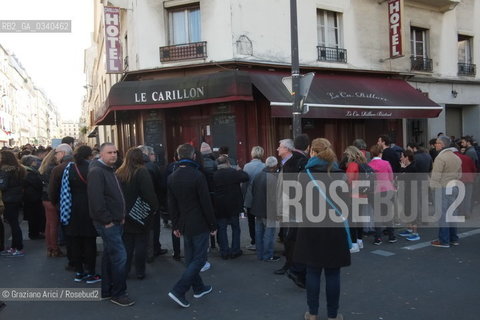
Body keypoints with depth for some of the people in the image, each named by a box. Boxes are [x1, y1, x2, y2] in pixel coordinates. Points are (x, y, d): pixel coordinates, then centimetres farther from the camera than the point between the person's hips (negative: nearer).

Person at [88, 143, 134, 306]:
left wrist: (121, 216, 13)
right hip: (107, 223, -10)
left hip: (115, 221, 10)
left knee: (110, 255, 16)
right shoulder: (96, 172, -16)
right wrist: (107, 221, -20)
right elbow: (96, 200, -24)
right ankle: (118, 294, 5)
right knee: (120, 256, -8)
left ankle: (106, 291, 28)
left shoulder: (110, 170, 16)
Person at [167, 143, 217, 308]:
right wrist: (213, 225, -6)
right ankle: (178, 290, -5)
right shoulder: (197, 176, -17)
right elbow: (206, 203, -15)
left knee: (190, 258, 17)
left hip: (184, 225, 7)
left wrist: (176, 225, 15)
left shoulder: (172, 177, 3)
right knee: (199, 259, 1)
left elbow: (172, 204, 8)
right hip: (199, 225, -7)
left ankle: (198, 288, 29)